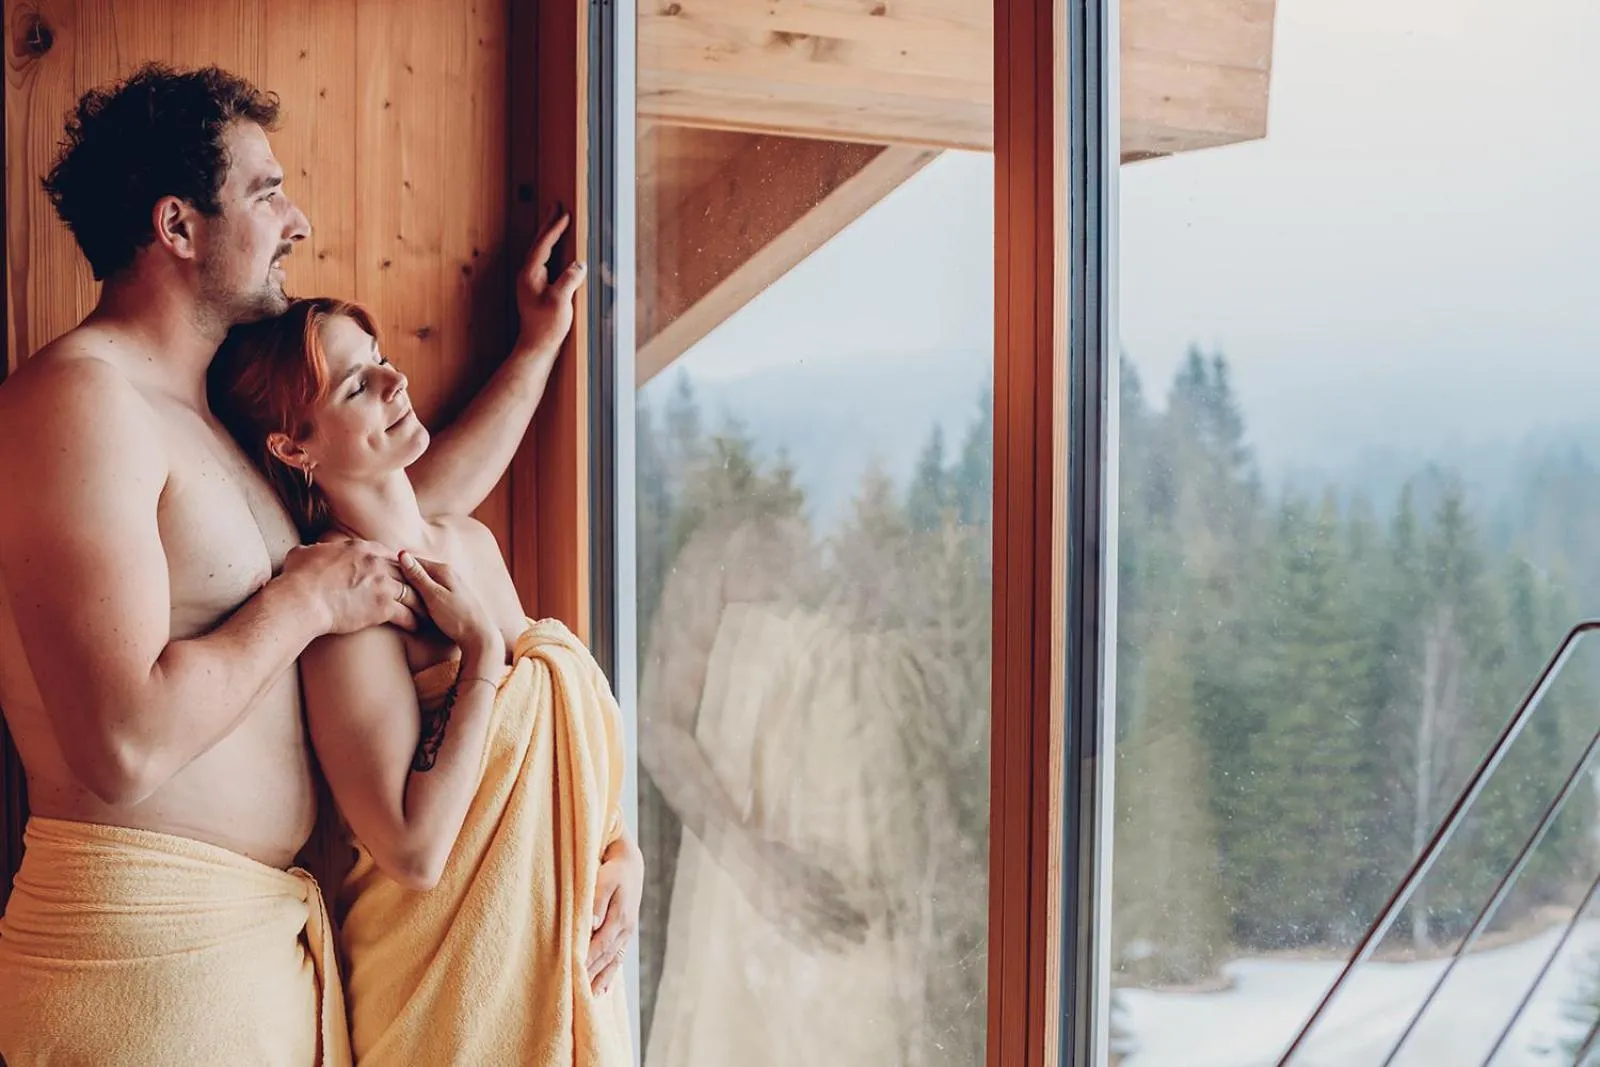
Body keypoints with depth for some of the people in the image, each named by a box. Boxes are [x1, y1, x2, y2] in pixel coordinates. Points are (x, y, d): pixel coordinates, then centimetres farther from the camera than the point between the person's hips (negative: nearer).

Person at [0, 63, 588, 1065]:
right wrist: (304, 600, -11)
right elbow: (122, 747, -26)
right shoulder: (80, 399, -17)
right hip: (148, 941, -9)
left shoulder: (207, 416, 15)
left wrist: (540, 344, 30)